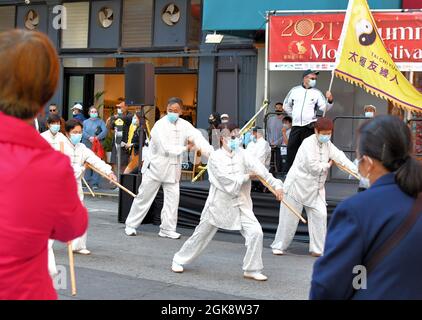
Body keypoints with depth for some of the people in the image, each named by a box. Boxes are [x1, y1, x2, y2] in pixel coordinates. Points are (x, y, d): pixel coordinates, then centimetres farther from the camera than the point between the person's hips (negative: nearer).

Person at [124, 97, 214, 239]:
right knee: (144, 197, 3)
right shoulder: (160, 125, -15)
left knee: (172, 198, 1)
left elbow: (197, 137, -19)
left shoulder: (184, 125, -2)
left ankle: (167, 228, 10)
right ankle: (131, 225, 15)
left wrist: (210, 152, -36)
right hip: (155, 167, -4)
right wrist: (185, 148, -13)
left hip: (172, 169, 4)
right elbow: (166, 148, -23)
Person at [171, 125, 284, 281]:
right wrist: (247, 176, -14)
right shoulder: (215, 157, -11)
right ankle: (179, 259, 32)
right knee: (201, 234, 11)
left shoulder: (242, 155, -3)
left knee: (255, 232, -12)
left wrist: (276, 184, -29)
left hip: (240, 204, 3)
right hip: (219, 203, -3)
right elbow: (228, 180, -22)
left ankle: (252, 269, 3)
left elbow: (260, 169, -17)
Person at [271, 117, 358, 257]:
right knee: (290, 217, -1)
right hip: (298, 184, -7)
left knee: (320, 215, -3)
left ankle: (317, 249, 5)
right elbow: (313, 167, -25)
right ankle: (279, 246, 14)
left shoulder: (328, 145, 6)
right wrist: (328, 165, -6)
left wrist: (357, 171, -18)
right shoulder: (308, 143, -19)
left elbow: (340, 157, -5)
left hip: (315, 188, 7)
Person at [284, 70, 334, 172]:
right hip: (296, 126, 2)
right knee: (291, 148, 3)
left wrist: (330, 100, -25)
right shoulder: (295, 90, 8)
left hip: (309, 126, -2)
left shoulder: (317, 93, 2)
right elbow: (286, 105, 20)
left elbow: (324, 108, -7)